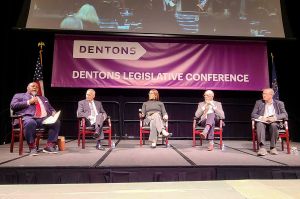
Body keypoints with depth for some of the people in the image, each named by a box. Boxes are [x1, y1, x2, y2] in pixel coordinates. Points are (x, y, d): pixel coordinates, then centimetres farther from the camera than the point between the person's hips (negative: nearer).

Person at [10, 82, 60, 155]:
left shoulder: (43, 98, 35)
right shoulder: (19, 96, 22)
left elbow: (51, 109, 30)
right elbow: (13, 106, 5)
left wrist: (53, 113, 6)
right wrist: (29, 102, -1)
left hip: (45, 118, 4)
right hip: (29, 118, -4)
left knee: (56, 122, -25)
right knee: (30, 123, -40)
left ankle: (50, 146, -20)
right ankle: (32, 147, -23)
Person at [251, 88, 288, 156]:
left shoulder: (279, 103, 12)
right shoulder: (258, 102, 14)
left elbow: (285, 114, 0)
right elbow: (253, 114, 5)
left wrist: (275, 117, -20)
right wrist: (261, 117, -16)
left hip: (274, 122, 0)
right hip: (262, 122, 1)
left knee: (273, 125, -36)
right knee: (259, 125, -35)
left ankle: (273, 147, -23)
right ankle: (262, 148, -43)